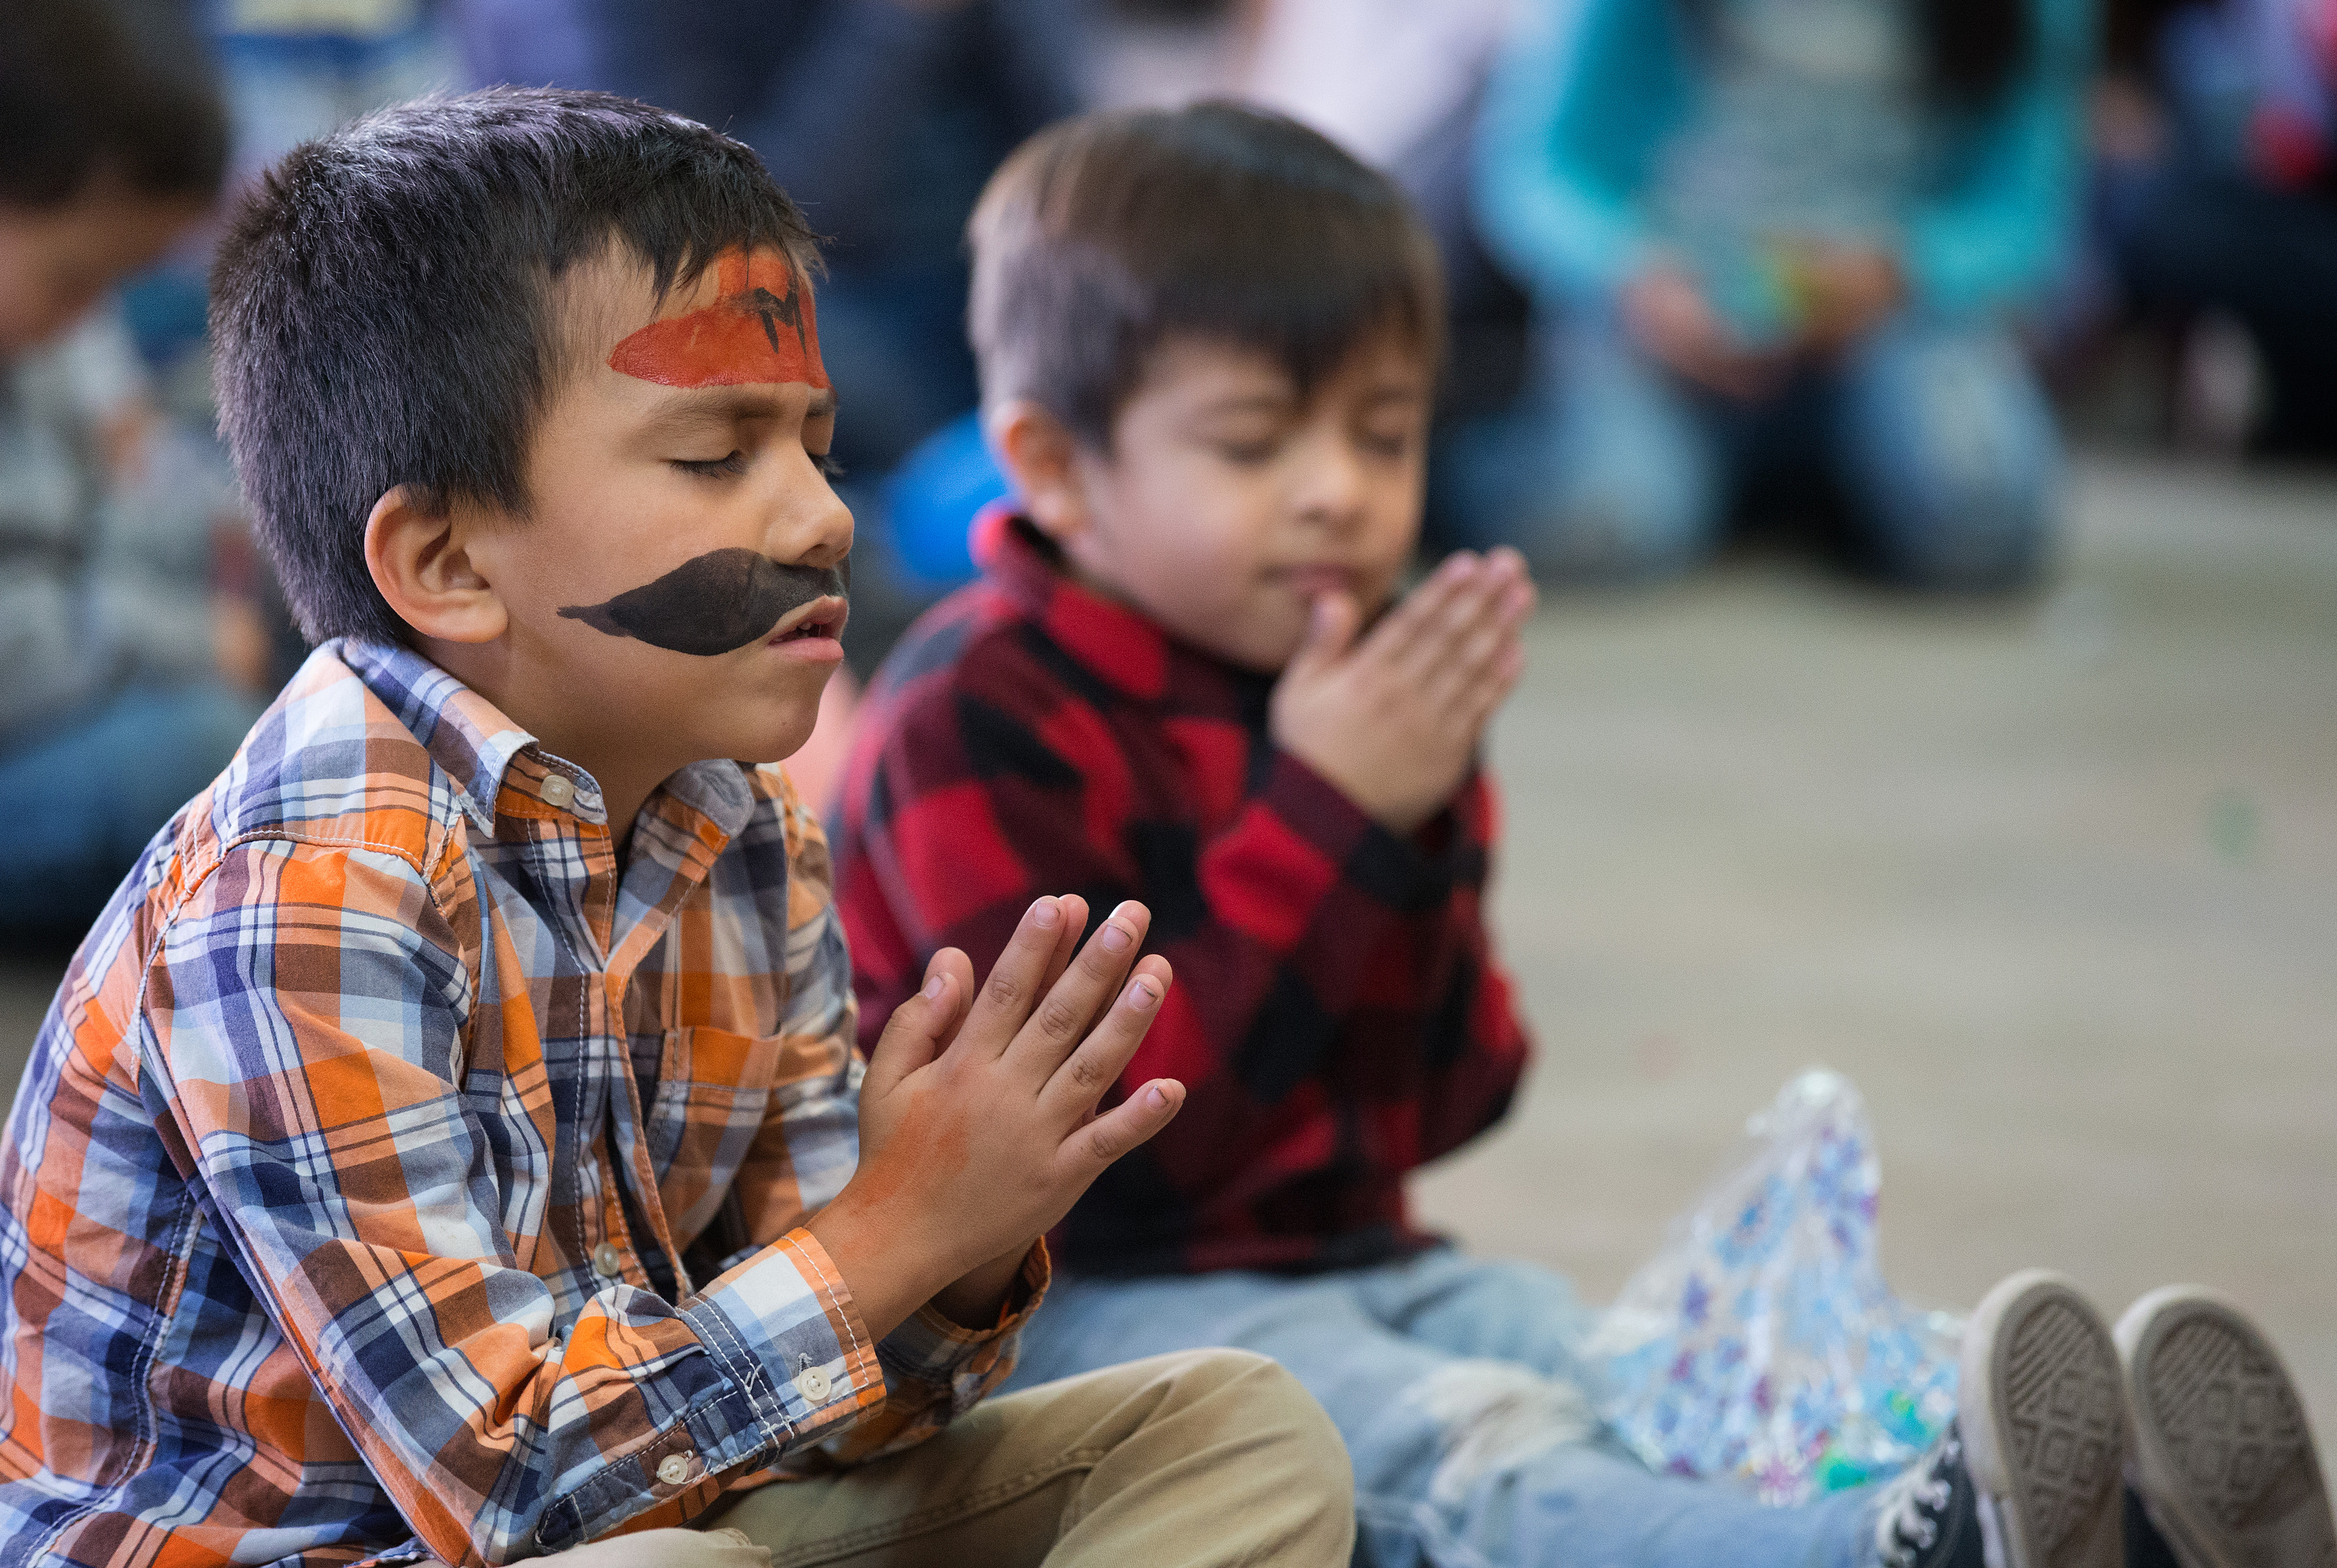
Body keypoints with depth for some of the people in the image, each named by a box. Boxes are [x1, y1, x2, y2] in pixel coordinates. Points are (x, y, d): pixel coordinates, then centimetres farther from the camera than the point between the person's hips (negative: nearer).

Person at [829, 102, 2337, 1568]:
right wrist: (1325, 818, -21)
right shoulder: (976, 727, -13)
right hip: (1089, 1303, -8)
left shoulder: (1367, 696, 12)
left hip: (1351, 1265, 8)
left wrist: (1419, 842, -9)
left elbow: (1432, 1112, 10)